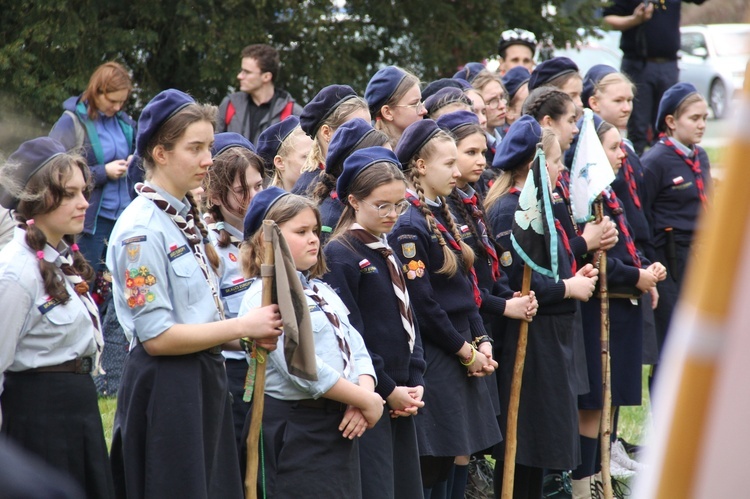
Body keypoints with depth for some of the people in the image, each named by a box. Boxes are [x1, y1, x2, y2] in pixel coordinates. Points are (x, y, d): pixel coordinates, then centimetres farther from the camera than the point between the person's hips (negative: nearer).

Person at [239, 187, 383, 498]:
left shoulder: (321, 290, 16)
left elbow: (356, 348, 12)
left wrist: (364, 396, -9)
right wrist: (367, 401, -15)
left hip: (339, 429, 8)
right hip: (295, 434, -8)